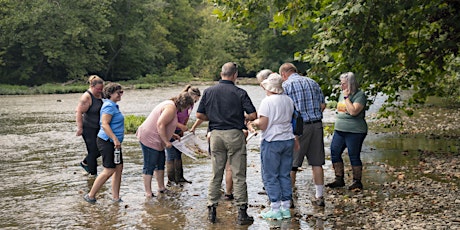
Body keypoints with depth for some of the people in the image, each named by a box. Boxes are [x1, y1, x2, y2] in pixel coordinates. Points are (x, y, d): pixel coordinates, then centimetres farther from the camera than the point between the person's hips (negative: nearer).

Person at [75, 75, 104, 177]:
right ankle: (93, 174, 10)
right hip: (89, 128, -8)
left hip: (99, 127, 8)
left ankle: (85, 163, 31)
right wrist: (79, 128, -25)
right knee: (93, 150, -3)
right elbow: (78, 112, -23)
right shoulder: (87, 97, -19)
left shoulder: (100, 94, 5)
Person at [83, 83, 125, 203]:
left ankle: (116, 197, 14)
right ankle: (91, 196, 3)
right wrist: (115, 139, -31)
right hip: (107, 142, -10)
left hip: (114, 142, 10)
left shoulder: (113, 105, 17)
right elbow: (105, 124, -25)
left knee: (119, 168, 8)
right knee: (109, 170, -7)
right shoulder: (109, 106, -15)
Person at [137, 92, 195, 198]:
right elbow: (160, 124, -26)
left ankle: (161, 187, 26)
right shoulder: (171, 108, -18)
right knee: (149, 166, -5)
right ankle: (148, 193, -1)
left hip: (155, 139, 11)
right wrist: (166, 141, -21)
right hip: (149, 139, -11)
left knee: (160, 163, 17)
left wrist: (172, 135, 17)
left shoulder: (170, 105, 15)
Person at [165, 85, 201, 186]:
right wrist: (181, 126, -27)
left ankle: (179, 178, 18)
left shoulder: (190, 105, 0)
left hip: (178, 131, 8)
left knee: (178, 154, 11)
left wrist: (183, 130, 9)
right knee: (171, 155, -8)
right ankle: (170, 180, -3)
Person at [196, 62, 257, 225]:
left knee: (216, 175, 11)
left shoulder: (209, 92, 4)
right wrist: (244, 117, 13)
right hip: (235, 134, -3)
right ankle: (242, 212, 2)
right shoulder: (240, 93, -5)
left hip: (216, 134, 3)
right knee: (238, 175, 1)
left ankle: (211, 210, 13)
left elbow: (199, 115, 4)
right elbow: (253, 115, -8)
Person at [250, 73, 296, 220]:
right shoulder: (288, 100, 7)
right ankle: (286, 208, 17)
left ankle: (275, 209, 3)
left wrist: (253, 122, 5)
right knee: (285, 175, 13)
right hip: (288, 140, 7)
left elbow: (262, 125, -15)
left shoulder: (267, 101, -14)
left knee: (270, 176, 2)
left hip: (272, 141, -7)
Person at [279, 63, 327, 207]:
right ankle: (319, 197, 14)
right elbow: (322, 105, 13)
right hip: (317, 125, 5)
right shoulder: (313, 83, 15)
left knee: (291, 164, 2)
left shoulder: (286, 85, -2)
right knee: (317, 163, 9)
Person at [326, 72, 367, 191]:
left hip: (354, 132, -8)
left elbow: (353, 111, -24)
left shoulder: (359, 95, -11)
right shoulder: (342, 94, 14)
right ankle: (339, 179, 14)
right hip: (339, 130, 8)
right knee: (334, 153, 4)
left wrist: (346, 97, -18)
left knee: (354, 156, -1)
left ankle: (357, 182, 11)